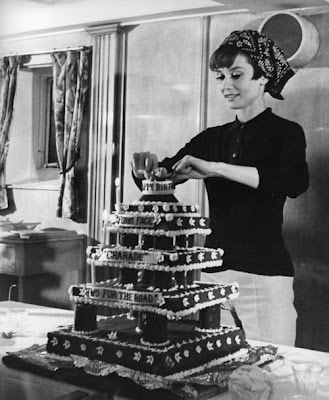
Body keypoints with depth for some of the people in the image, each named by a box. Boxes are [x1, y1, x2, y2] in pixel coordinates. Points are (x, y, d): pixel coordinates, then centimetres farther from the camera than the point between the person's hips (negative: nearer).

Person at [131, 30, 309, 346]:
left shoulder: (285, 133, -2)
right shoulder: (212, 138, 12)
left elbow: (295, 181, -22)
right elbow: (161, 178, 7)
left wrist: (216, 168, -28)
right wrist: (145, 168, -16)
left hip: (265, 274, -4)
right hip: (213, 270, 4)